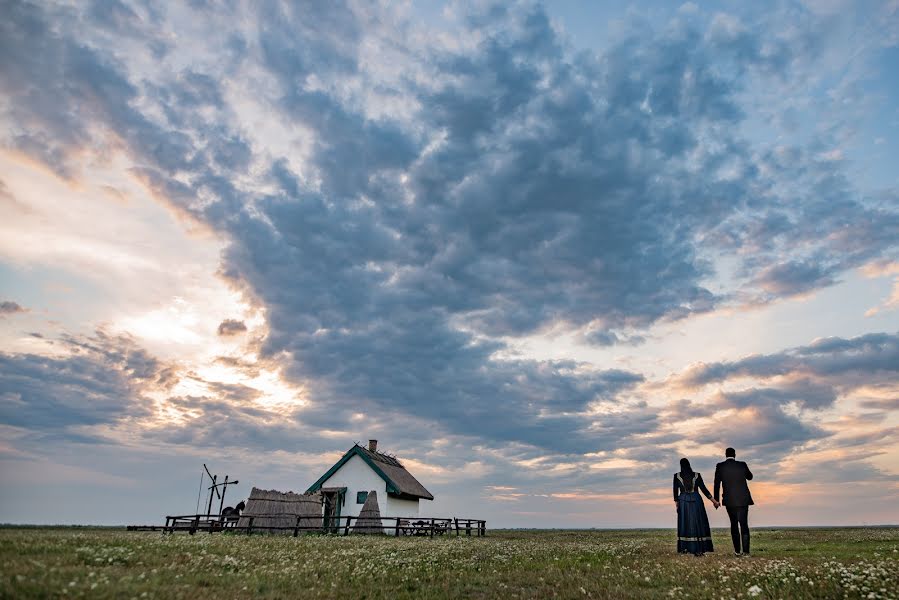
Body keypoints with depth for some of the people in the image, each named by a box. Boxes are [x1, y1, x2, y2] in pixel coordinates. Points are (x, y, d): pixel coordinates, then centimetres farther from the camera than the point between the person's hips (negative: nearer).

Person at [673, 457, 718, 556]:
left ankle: (685, 547, 4)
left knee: (684, 524, 7)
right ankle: (698, 549, 1)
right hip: (696, 501, 0)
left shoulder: (677, 476, 0)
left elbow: (675, 491, 3)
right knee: (698, 524, 5)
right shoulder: (697, 475, 1)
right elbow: (703, 489, 2)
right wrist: (713, 500, 11)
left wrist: (676, 503, 13)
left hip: (683, 501, 0)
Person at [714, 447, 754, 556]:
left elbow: (717, 484, -2)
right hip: (743, 499, 0)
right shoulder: (742, 465, -3)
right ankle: (746, 551, -3)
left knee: (734, 524, 12)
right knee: (744, 524, 6)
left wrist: (716, 499, 7)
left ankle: (737, 551, 8)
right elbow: (750, 477, 17)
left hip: (729, 500, 0)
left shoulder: (720, 466, -5)